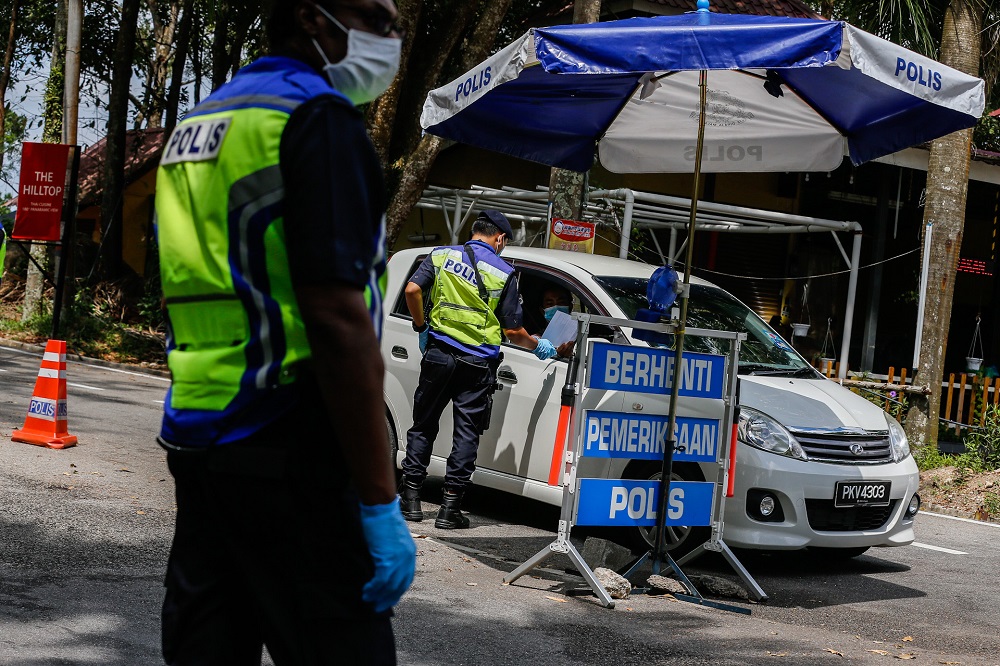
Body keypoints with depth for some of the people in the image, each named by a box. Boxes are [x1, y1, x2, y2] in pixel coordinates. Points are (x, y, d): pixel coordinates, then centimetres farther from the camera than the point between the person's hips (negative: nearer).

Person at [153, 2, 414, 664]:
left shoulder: (199, 124, 17)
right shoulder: (317, 118, -12)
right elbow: (338, 321, -20)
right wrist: (381, 503, -18)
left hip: (196, 435, 9)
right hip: (288, 452, -9)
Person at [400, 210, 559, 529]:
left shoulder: (442, 255, 5)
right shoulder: (504, 273, -1)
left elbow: (412, 290, -7)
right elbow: (513, 330, 0)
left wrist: (421, 325, 8)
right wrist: (538, 346, 18)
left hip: (438, 354, 2)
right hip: (478, 364, -2)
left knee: (423, 425, 12)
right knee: (467, 432, 4)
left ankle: (411, 498, 12)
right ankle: (450, 507, 3)